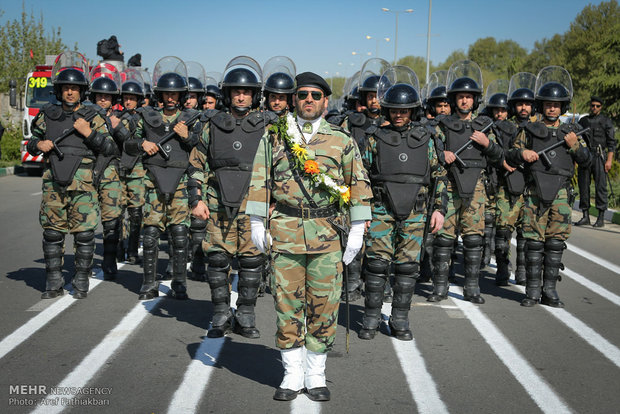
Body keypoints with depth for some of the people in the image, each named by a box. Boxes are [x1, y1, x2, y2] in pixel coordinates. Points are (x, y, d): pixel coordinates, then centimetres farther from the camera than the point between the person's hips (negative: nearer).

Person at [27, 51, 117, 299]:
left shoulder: (92, 118, 3)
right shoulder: (47, 116, 11)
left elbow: (110, 149, -1)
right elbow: (32, 143, 20)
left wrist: (89, 133, -12)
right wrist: (38, 145, -2)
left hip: (82, 185, -2)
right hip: (53, 185, 3)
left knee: (84, 235, -2)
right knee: (52, 234, 6)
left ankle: (81, 284, 10)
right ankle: (54, 284, 16)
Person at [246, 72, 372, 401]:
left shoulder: (342, 141, 9)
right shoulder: (274, 137, 10)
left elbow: (359, 184, 8)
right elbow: (260, 180, 9)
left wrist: (357, 229, 1)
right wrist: (257, 223, 3)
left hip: (327, 233, 0)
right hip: (285, 232, 0)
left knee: (324, 304, 2)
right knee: (287, 303, 2)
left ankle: (316, 375, 16)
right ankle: (293, 374, 15)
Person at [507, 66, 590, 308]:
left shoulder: (571, 132, 14)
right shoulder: (530, 131, 10)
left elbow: (586, 160, 13)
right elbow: (511, 156, 10)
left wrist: (575, 145, -6)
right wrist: (522, 153, -12)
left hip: (561, 194, 1)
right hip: (535, 192, -1)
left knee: (556, 242, 2)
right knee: (534, 242, -2)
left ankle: (549, 290, 10)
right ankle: (532, 291, 5)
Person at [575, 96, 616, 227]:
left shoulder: (606, 121, 4)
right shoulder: (583, 121, 15)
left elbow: (611, 143, -1)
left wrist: (609, 160, -10)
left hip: (599, 157, -4)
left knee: (600, 186, -6)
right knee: (583, 186, 3)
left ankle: (601, 218, -2)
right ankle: (585, 216, 10)